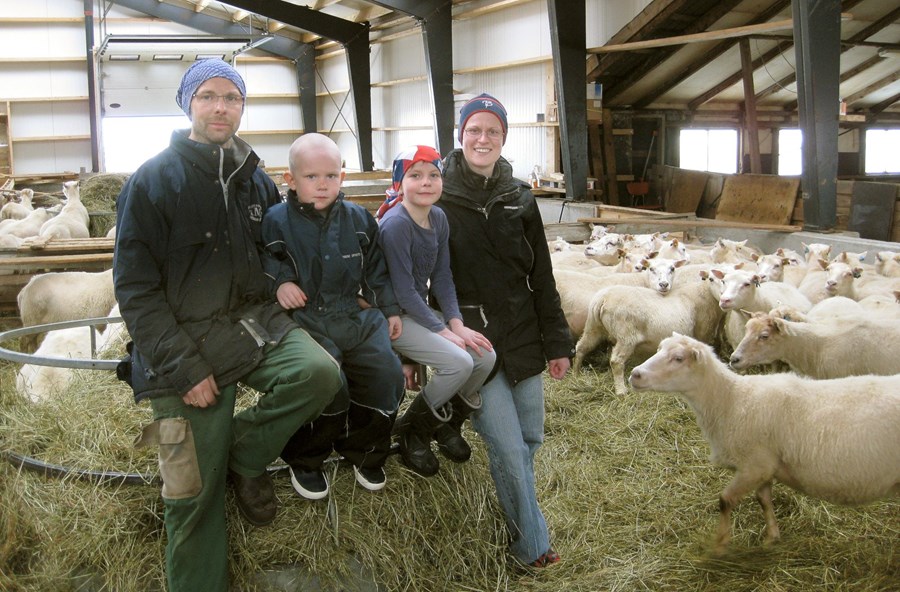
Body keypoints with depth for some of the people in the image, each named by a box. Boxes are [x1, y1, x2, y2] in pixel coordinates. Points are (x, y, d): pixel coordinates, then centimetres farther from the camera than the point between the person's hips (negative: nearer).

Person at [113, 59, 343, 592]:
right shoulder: (153, 180, -6)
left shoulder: (255, 179, 9)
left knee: (321, 373, -27)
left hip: (255, 323, 4)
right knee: (196, 491, -2)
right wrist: (183, 367, -16)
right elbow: (135, 288, -9)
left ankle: (245, 451, 0)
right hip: (187, 342, -4)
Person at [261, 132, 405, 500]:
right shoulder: (276, 221, -2)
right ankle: (305, 460, 3)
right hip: (307, 320, -4)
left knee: (387, 375, -14)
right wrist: (277, 281, -12)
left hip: (359, 315, 4)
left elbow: (376, 269, 19)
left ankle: (362, 451, 15)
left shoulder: (358, 219, 11)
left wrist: (390, 309, 16)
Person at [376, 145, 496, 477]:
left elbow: (442, 278, 4)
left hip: (421, 311, 8)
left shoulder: (438, 219, 2)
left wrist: (456, 323, -8)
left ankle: (448, 423, 17)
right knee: (458, 361, -23)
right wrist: (443, 331, -18)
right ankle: (411, 432, 0)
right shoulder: (395, 224, -21)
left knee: (485, 355, -7)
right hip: (393, 317, -7)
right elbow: (404, 290, -21)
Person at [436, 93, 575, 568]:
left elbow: (542, 277, 10)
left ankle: (521, 528, 37)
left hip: (522, 337, 4)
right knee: (508, 450, -4)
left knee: (529, 440, 13)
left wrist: (557, 341, 10)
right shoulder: (438, 199, -6)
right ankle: (532, 544, 18)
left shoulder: (519, 199, 6)